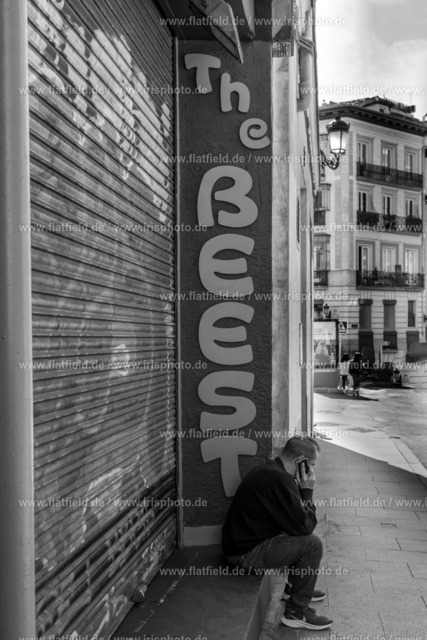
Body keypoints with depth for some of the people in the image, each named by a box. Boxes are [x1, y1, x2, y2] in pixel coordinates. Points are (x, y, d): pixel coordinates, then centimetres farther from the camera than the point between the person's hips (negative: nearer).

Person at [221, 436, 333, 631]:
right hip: (245, 553, -10)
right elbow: (304, 526, -21)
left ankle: (294, 588, 34)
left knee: (301, 538, 20)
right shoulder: (279, 479, -26)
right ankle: (296, 612, -2)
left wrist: (302, 491, 3)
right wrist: (307, 490, -11)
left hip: (244, 540, 10)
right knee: (312, 544, -13)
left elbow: (294, 520, 17)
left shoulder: (270, 470, 7)